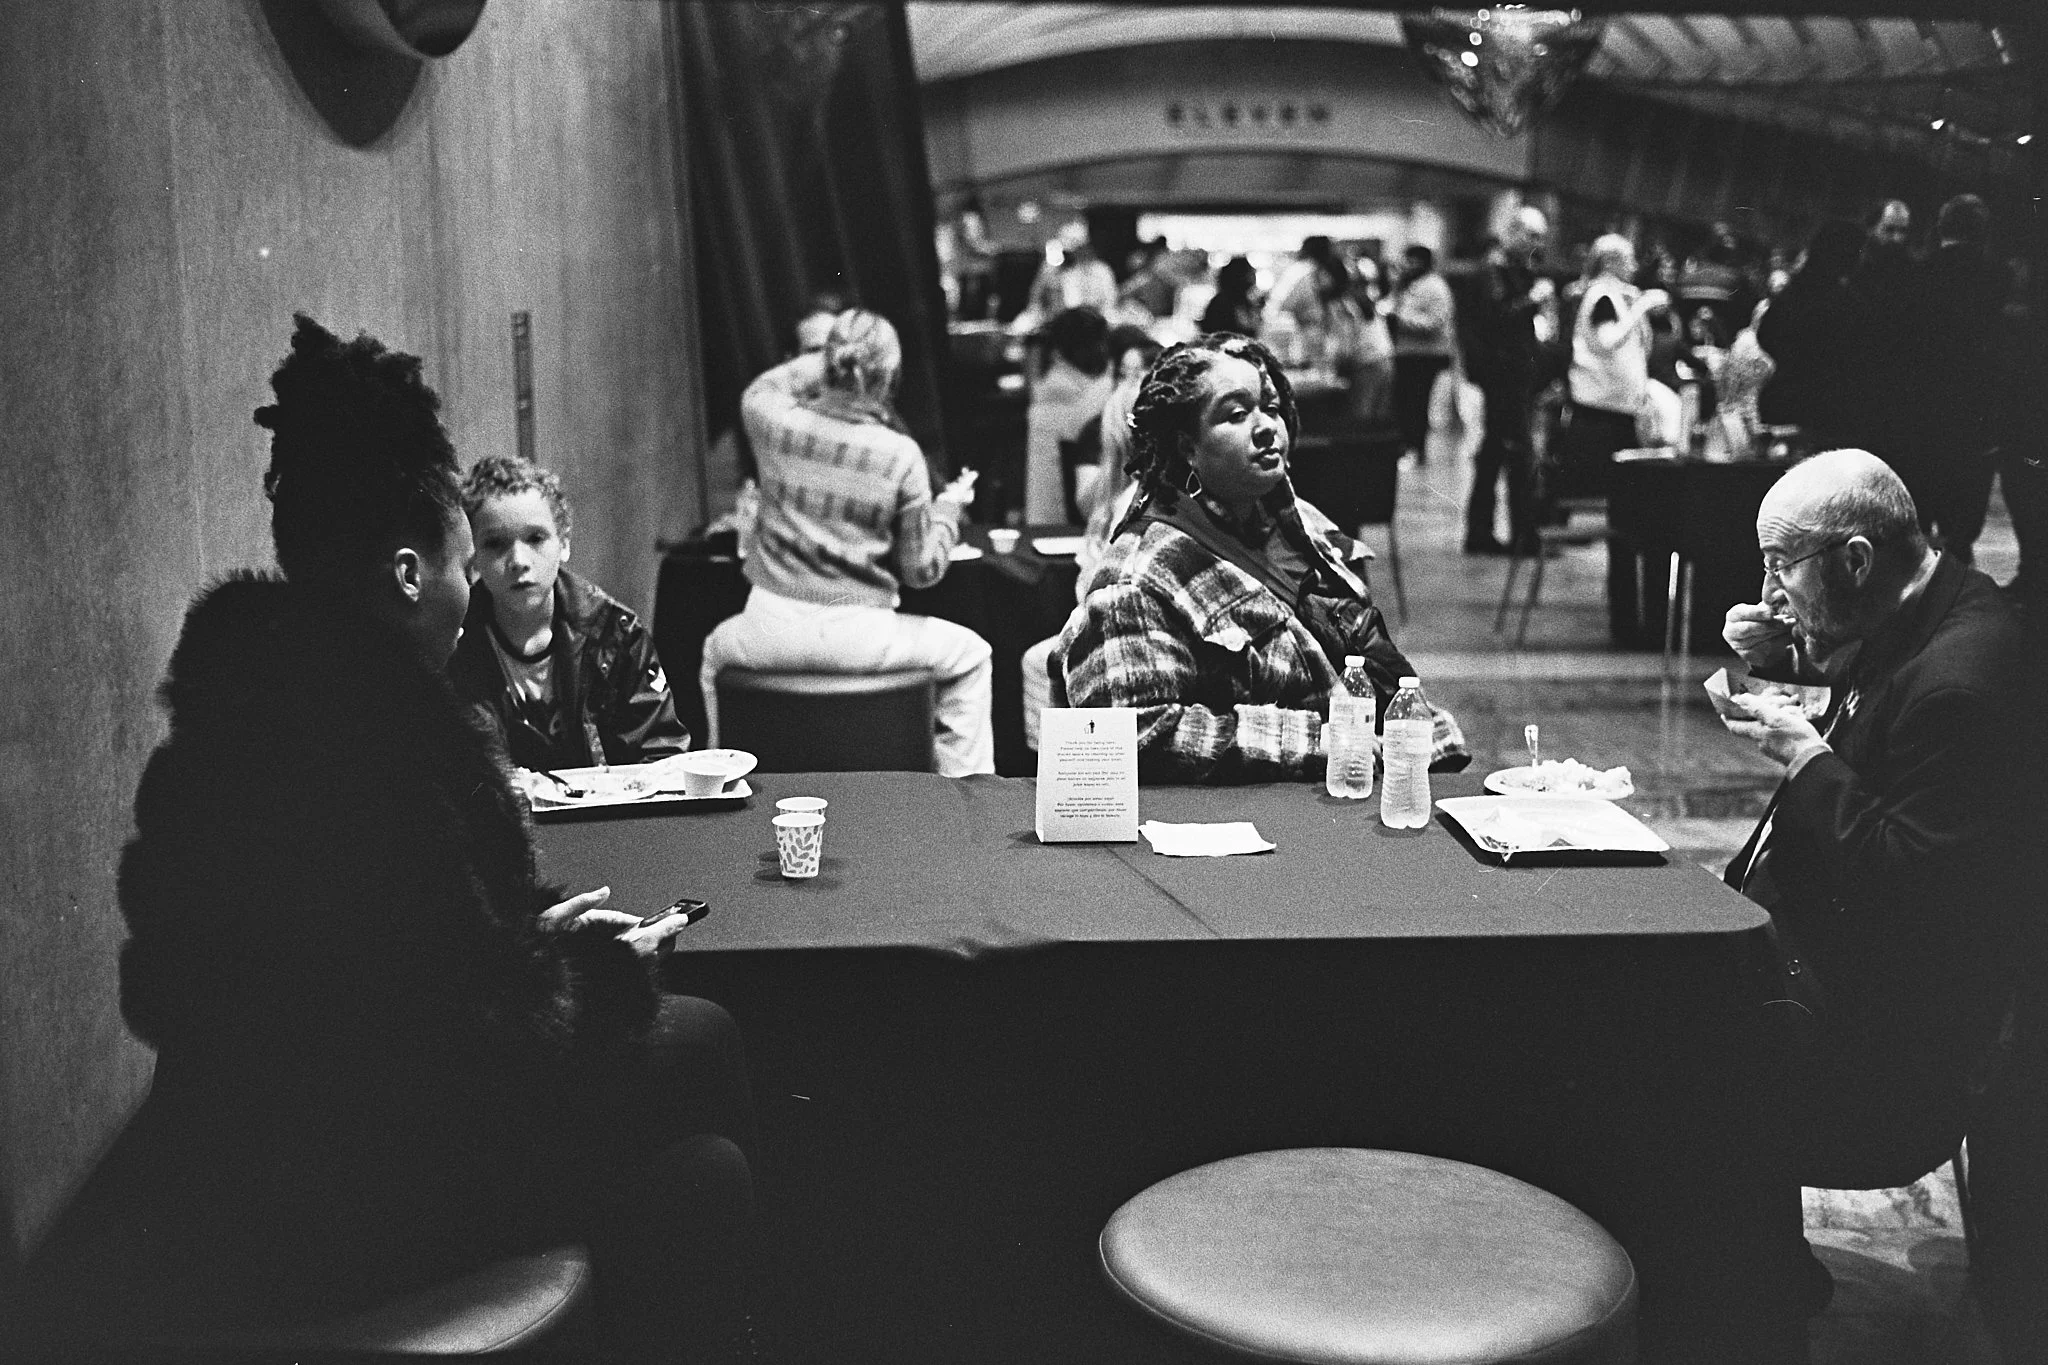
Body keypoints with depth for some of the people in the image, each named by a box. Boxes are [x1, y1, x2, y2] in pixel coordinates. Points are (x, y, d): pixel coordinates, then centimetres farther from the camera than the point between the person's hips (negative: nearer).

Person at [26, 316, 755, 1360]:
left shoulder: (240, 699, 3)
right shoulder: (382, 751, -25)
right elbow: (488, 1061, -21)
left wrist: (531, 939, 13)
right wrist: (606, 978, -2)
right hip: (332, 1218, -9)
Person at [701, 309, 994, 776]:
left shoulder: (776, 423, -6)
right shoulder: (900, 455, -12)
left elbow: (759, 390, 23)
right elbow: (921, 569, -4)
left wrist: (825, 363, 21)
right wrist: (949, 506, 11)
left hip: (772, 631, 3)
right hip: (855, 636, -2)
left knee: (715, 650, 37)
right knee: (971, 655, 22)